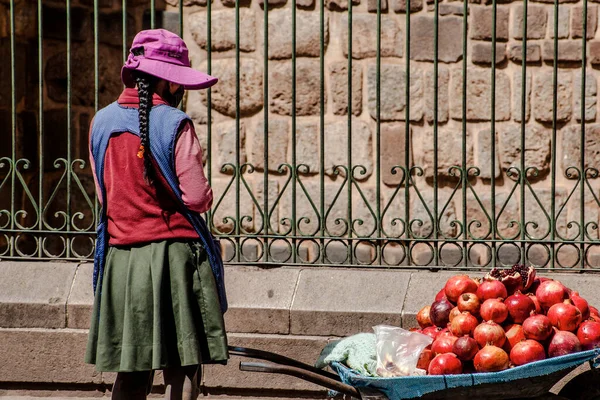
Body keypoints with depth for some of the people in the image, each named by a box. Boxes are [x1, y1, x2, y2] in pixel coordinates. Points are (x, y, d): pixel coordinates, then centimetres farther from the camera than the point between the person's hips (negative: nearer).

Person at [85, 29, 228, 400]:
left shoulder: (102, 122, 5)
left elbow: (104, 194, 13)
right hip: (175, 255, -5)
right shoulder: (175, 124, -12)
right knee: (183, 370, 2)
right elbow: (198, 199, -13)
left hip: (120, 258, 5)